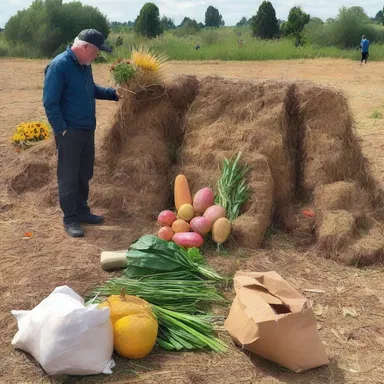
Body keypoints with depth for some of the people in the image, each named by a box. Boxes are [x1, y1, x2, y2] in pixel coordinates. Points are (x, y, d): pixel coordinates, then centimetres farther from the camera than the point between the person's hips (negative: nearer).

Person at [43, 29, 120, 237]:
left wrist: (113, 93, 10)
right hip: (69, 132, -8)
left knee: (84, 175, 16)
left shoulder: (85, 64, 8)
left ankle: (82, 211, 29)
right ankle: (70, 219, 11)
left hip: (87, 130, 8)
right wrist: (62, 130, -19)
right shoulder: (59, 66, -18)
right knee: (69, 177, 1)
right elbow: (50, 102, -18)